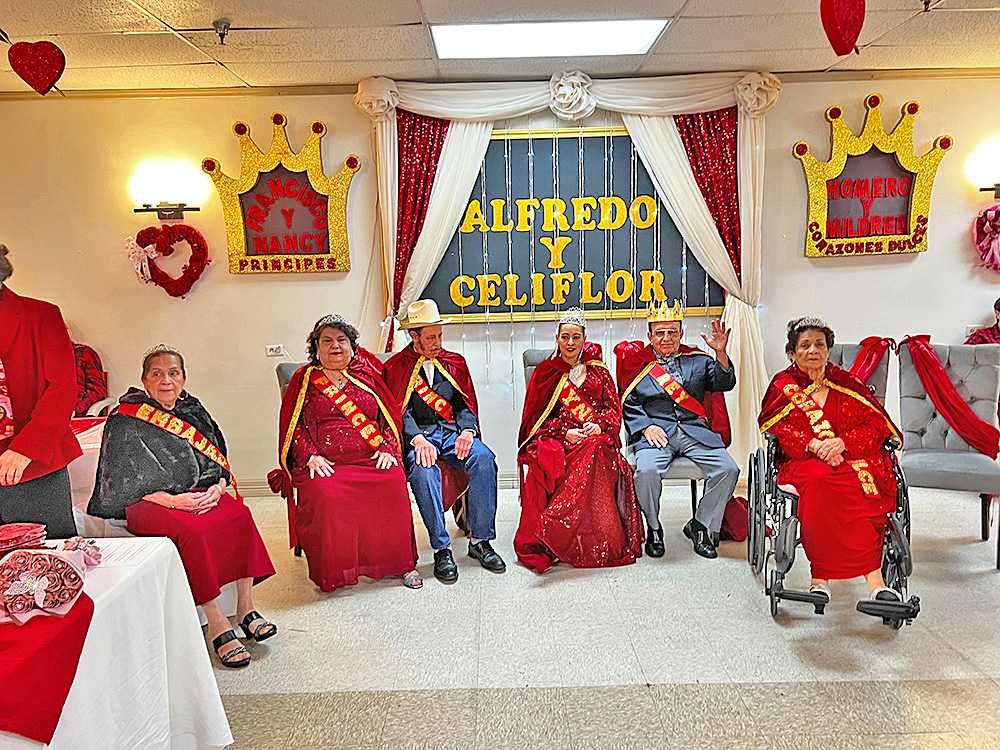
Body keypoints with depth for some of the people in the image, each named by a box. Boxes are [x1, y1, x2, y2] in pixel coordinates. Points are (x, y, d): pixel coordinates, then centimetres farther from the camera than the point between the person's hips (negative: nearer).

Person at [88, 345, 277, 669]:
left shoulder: (194, 411, 15)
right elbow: (124, 480, -5)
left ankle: (245, 607, -21)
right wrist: (171, 500, -18)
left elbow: (219, 460, 14)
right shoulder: (126, 421, 0)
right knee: (190, 529, -35)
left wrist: (217, 487, -9)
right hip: (147, 502, -4)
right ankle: (216, 624, -29)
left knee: (240, 514, -26)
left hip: (201, 493, 5)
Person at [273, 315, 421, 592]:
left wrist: (387, 448, -1)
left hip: (372, 458, 1)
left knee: (393, 483, -28)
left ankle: (401, 563, -14)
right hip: (326, 463, -1)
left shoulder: (367, 374, 17)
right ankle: (331, 571, -17)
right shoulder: (304, 380, 15)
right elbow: (293, 426, 9)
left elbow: (392, 416, 15)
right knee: (324, 494, -32)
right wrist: (310, 456, -7)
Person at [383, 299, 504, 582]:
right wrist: (418, 439, -23)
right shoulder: (395, 367, 9)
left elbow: (467, 404, 13)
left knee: (483, 458, -28)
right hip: (417, 435, -3)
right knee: (423, 469, -36)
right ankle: (441, 550, -29)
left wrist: (467, 431, -9)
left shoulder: (455, 362, 20)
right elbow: (399, 411, -3)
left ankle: (480, 541, -20)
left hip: (453, 431, 3)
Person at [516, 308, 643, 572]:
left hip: (595, 436, 1)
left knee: (596, 452, -36)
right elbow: (538, 416, 7)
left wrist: (598, 424, -9)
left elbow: (613, 408, 13)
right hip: (556, 439, -1)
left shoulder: (598, 371, 20)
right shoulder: (546, 372, 14)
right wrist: (564, 432, -10)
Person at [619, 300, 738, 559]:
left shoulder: (697, 359, 18)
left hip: (695, 430, 2)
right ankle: (653, 529, -3)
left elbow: (724, 384, 5)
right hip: (656, 432, -2)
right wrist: (646, 427, -10)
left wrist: (721, 353, -11)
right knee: (646, 471, -31)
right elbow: (629, 404, 7)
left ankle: (700, 526, 1)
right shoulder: (638, 363, 13)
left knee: (728, 469, -20)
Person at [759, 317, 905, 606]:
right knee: (820, 478, -37)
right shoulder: (783, 385, 16)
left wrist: (842, 443, -12)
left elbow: (877, 424, 8)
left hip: (851, 457, 2)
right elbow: (775, 426, 1)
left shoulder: (846, 383, 19)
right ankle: (873, 578, -38)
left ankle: (821, 575, -40)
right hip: (801, 460, -1)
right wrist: (813, 444, -16)